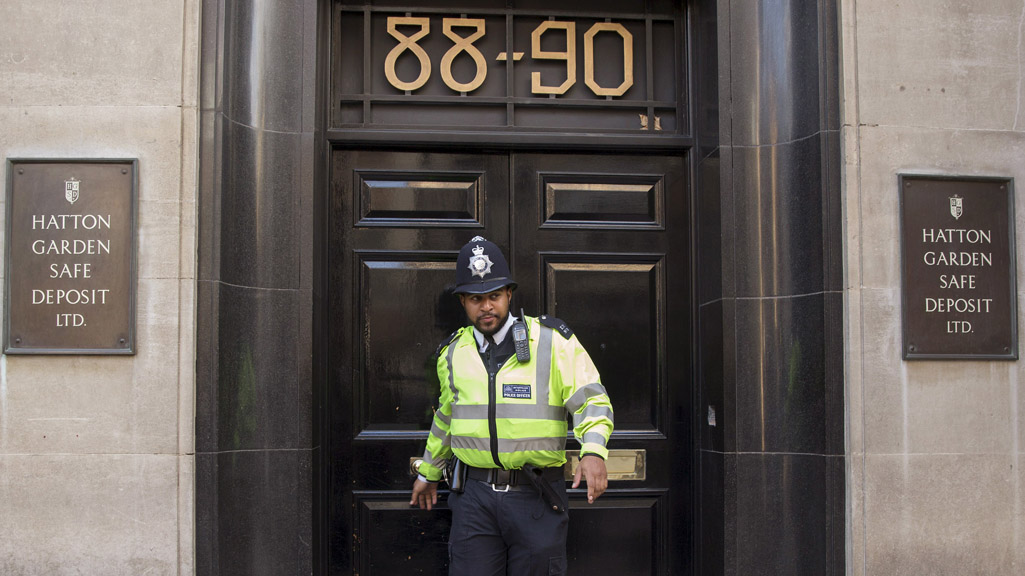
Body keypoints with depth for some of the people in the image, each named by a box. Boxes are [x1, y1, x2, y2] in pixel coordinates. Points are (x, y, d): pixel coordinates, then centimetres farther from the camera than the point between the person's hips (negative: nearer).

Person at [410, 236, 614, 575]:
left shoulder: (553, 341, -3)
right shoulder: (453, 352, 10)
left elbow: (591, 400, -7)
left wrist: (594, 452, -25)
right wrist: (429, 473, 33)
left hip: (537, 497, -2)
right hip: (475, 495, 3)